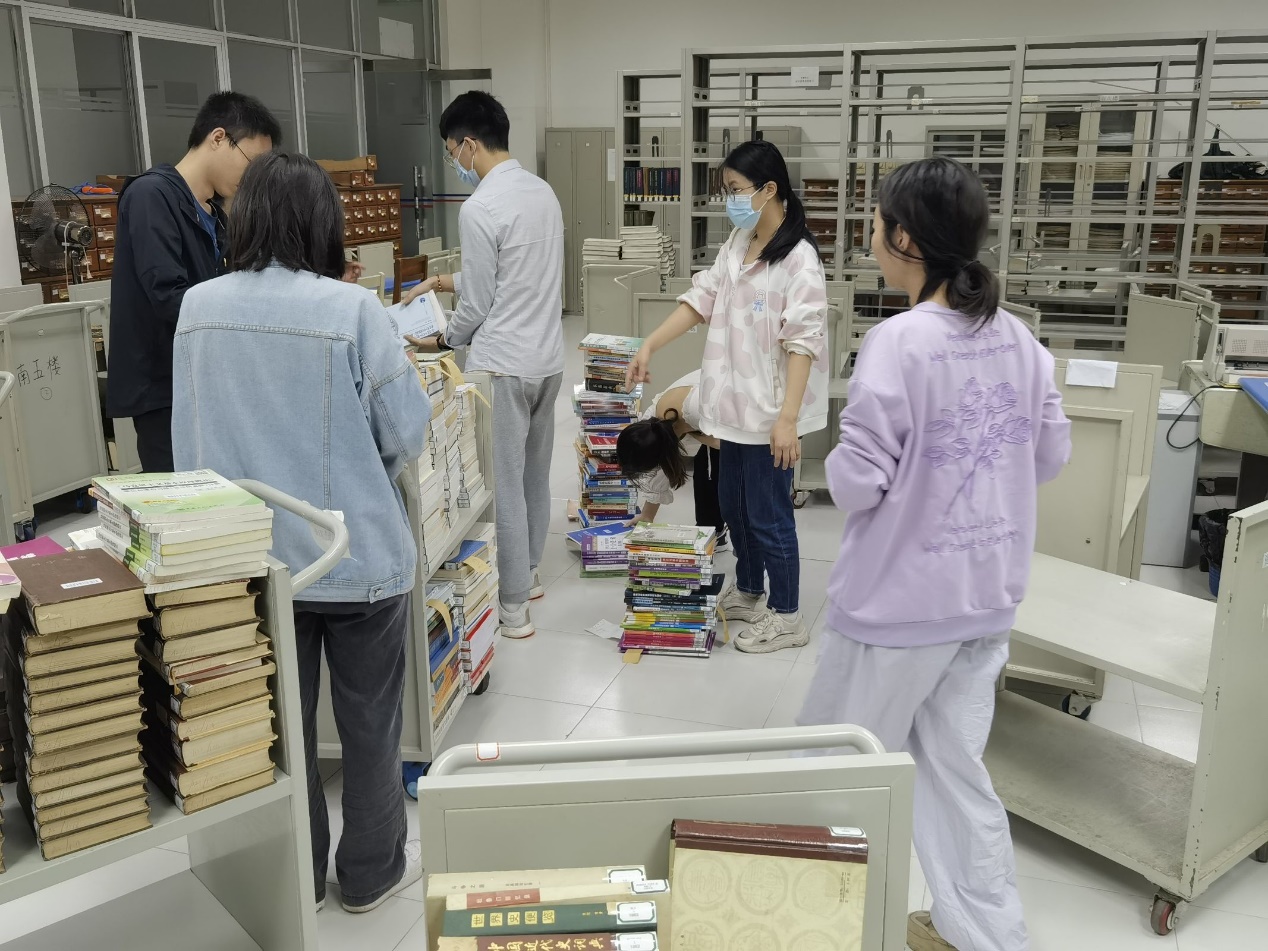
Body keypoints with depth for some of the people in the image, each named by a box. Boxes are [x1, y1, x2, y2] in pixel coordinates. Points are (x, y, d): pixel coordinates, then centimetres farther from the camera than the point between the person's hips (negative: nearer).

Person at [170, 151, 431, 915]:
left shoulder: (198, 309, -5)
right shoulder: (352, 309, -18)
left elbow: (188, 438, 6)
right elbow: (409, 434, -11)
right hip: (356, 555, -4)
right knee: (369, 723, 15)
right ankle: (373, 872, 31)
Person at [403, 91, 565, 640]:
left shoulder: (480, 208, -18)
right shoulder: (543, 191, 8)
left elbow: (477, 306, -12)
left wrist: (441, 341, 7)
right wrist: (444, 281, 24)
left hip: (502, 366, -9)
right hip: (547, 358, 9)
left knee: (502, 486, 1)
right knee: (534, 475, 20)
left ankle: (512, 608, 10)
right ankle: (527, 574, 35)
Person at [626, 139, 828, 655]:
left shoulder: (798, 259, -17)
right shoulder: (737, 245, 9)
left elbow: (802, 342, -21)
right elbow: (701, 298, 9)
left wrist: (788, 418, -25)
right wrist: (648, 346, 0)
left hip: (770, 409, -9)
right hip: (737, 402, 9)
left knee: (768, 514, 2)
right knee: (733, 502, 20)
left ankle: (786, 616, 20)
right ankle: (748, 591, 40)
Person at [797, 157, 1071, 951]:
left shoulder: (899, 342, -21)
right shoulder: (1018, 338, 0)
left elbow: (856, 481, -18)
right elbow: (1053, 455, 9)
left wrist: (842, 463, 2)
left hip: (904, 596, -6)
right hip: (991, 590, 7)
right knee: (955, 764, 19)